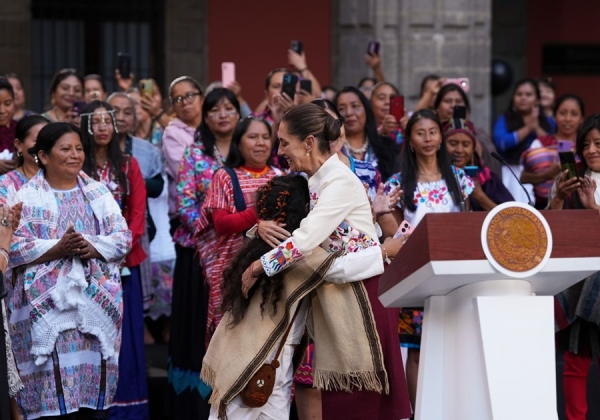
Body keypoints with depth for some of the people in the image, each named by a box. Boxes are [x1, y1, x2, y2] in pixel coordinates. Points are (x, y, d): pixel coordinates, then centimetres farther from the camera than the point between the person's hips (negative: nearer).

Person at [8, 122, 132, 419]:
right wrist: (58, 248, -20)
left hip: (97, 302, 3)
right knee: (53, 377, -8)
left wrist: (93, 247, -13)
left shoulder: (98, 192, 13)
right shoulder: (27, 197, 1)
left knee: (95, 372, 2)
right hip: (47, 304, -3)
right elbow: (14, 247, -8)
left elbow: (123, 237, 7)